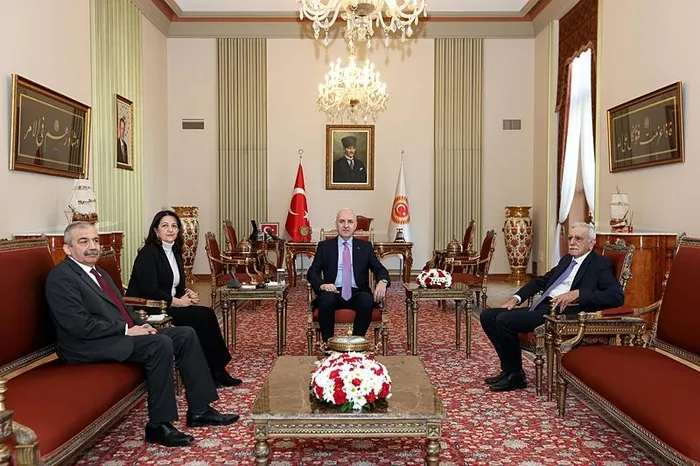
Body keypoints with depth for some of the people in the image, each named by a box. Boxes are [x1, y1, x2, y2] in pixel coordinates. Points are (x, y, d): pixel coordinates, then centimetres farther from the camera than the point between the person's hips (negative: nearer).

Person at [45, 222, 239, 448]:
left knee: (186, 334, -3)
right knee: (161, 344, -29)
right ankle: (158, 426, -17)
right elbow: (81, 325, -20)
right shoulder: (61, 278, -10)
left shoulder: (99, 273, 20)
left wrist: (142, 325, 3)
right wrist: (127, 330, -17)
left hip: (122, 333, 10)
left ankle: (199, 410, 1)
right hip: (91, 346, -10)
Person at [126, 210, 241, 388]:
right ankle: (216, 371, -12)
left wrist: (188, 293, -4)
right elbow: (150, 291, -21)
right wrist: (179, 302, -16)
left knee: (207, 314, -17)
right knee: (202, 316, -23)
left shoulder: (175, 252, 12)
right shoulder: (148, 253, -12)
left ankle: (216, 371, -13)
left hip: (168, 305, 8)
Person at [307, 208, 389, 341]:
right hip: (334, 292, 0)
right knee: (326, 298, -34)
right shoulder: (325, 246, 14)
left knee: (367, 300, -33)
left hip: (357, 293, 1)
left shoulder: (365, 247, 16)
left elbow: (380, 269, 9)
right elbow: (312, 272, 5)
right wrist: (322, 285, -18)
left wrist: (382, 282, -16)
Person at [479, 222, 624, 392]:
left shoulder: (600, 264, 0)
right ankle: (508, 369, 6)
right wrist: (517, 297, 14)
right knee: (488, 316, -3)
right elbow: (542, 281, 29)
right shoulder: (566, 259, 23)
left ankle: (515, 376, -6)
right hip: (541, 307, 9)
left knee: (504, 320, -25)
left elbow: (617, 296, -14)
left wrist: (577, 294, -22)